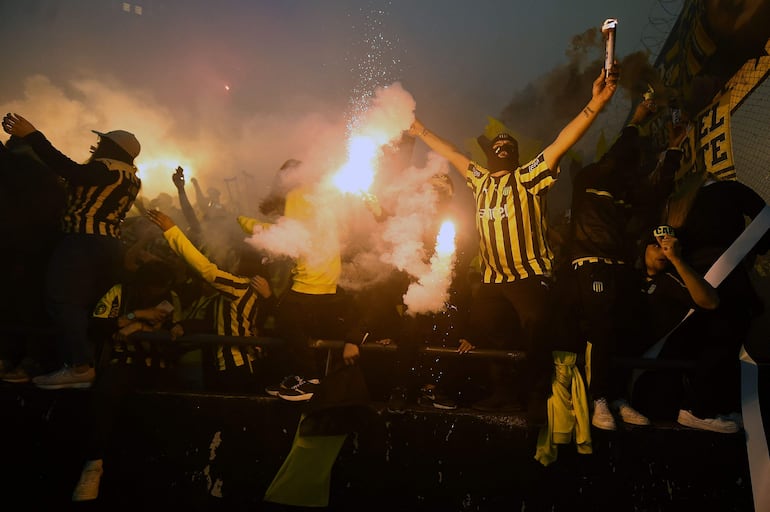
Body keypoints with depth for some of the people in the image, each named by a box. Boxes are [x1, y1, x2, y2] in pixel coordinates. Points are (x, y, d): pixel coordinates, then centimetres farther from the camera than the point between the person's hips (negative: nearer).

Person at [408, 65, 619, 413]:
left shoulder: (528, 176, 0)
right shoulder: (481, 180, 15)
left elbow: (562, 143, -11)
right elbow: (452, 155, 24)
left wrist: (595, 105, -22)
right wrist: (422, 132, 29)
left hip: (530, 276, -5)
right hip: (491, 279, 6)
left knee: (535, 340, -11)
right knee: (479, 337, 10)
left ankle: (538, 396, 7)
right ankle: (500, 393, 27)